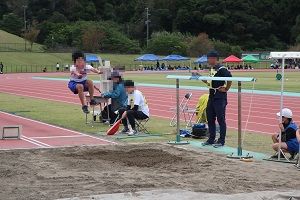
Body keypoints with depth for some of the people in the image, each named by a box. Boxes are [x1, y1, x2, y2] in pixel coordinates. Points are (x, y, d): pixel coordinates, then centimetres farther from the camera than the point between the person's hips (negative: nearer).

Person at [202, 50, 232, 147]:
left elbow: (230, 79, -23)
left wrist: (226, 89, -15)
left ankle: (221, 141, 3)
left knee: (221, 119, -3)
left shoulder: (221, 69, -14)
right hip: (212, 97, 9)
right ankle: (211, 139, 21)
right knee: (210, 119, 12)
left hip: (220, 98, -9)